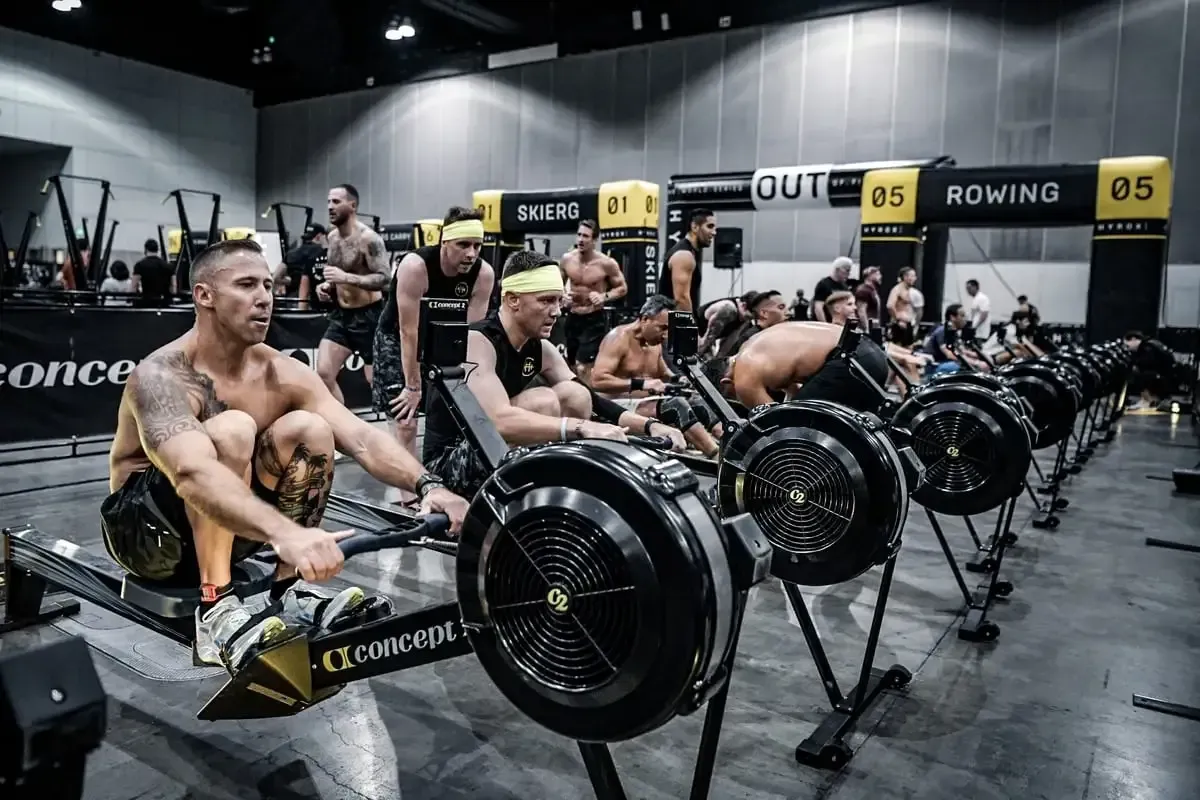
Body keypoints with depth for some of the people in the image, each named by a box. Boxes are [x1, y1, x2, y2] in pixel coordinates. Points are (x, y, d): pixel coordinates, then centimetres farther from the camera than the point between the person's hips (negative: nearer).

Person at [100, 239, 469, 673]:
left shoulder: (282, 373, -7)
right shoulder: (161, 376, -25)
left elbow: (361, 436, -18)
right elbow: (192, 473, -45)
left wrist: (427, 485, -37)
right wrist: (285, 534, -61)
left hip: (229, 523, 6)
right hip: (146, 529, -5)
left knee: (309, 429, -17)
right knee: (232, 429, -31)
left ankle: (291, 593, -9)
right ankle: (217, 610, -28)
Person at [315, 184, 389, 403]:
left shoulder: (368, 238, -17)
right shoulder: (332, 237, 8)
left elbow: (384, 279, -23)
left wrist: (347, 278, -31)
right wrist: (327, 286, 1)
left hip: (368, 316, -7)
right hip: (341, 315, 7)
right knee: (323, 373, -1)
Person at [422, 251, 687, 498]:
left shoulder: (540, 348, 2)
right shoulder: (475, 340, -23)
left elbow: (590, 400, 1)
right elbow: (498, 421, -38)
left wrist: (649, 425, -14)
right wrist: (582, 428, -44)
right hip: (448, 460, -7)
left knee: (575, 396, -7)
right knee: (543, 401, -26)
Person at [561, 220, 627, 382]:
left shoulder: (606, 264, -15)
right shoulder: (567, 259, -4)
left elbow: (622, 288, -4)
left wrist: (604, 297, -20)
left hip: (595, 320, -5)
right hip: (572, 318, 5)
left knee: (583, 367, -13)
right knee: (572, 365, 16)